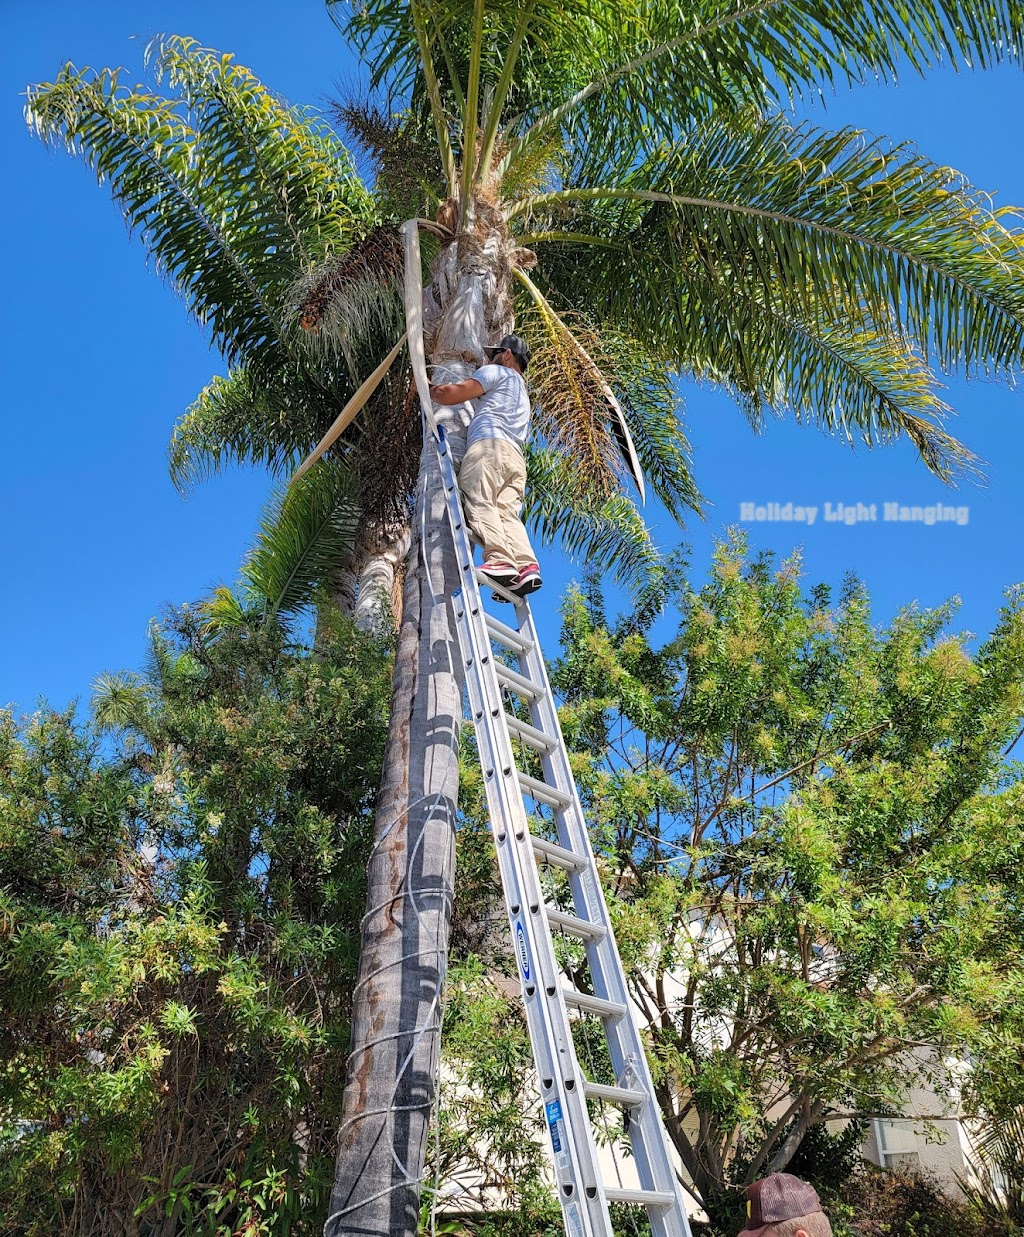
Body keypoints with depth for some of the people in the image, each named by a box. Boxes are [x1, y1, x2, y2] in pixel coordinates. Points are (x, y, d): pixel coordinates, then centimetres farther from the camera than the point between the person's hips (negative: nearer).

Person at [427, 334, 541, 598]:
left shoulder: (498, 372, 17)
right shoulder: (523, 398, 42)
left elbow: (454, 393, 4)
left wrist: (430, 391, 24)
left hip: (488, 443, -7)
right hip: (515, 456, 8)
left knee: (479, 503, -22)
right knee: (508, 512, -9)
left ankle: (500, 560, -43)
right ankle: (526, 566, -33)